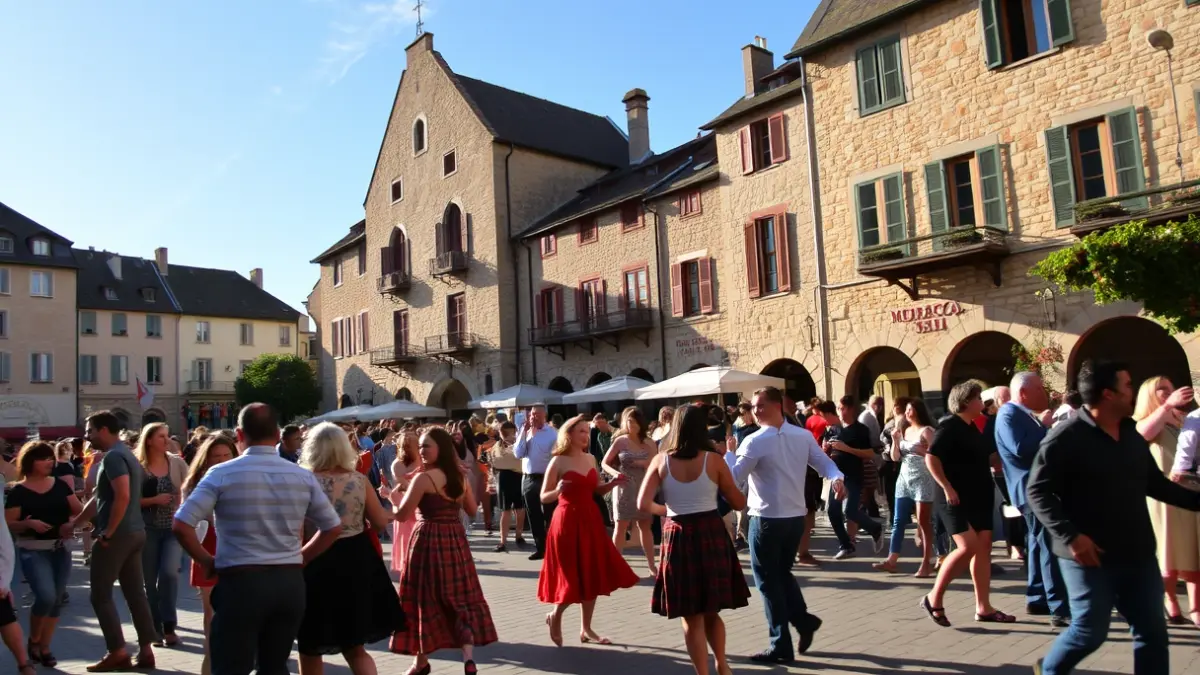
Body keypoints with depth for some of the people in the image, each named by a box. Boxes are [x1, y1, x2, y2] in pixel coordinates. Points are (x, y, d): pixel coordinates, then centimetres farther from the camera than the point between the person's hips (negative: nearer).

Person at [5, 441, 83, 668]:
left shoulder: (60, 485, 6)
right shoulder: (19, 491, -4)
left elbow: (79, 510, 6)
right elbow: (9, 524, -6)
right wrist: (29, 523, -23)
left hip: (60, 549, 4)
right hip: (33, 550, -4)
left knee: (56, 600, 6)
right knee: (45, 596, -16)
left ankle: (44, 647, 21)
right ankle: (33, 640, 11)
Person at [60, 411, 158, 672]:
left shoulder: (113, 456, -14)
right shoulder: (125, 454, 17)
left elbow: (122, 497, -25)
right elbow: (100, 498, 23)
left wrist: (108, 532, -19)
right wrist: (74, 523, 26)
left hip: (117, 534, -9)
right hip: (135, 532, 9)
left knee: (101, 595, 2)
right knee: (135, 593, 10)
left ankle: (117, 652, 5)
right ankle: (145, 651, 13)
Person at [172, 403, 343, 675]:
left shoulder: (222, 474, -6)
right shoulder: (303, 476, 4)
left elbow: (181, 525, -11)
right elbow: (333, 528, 8)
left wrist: (206, 561, 2)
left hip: (240, 581, -3)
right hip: (290, 582, 4)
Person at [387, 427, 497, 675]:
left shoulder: (423, 478, -13)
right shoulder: (460, 476, 7)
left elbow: (402, 515, -11)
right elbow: (472, 509, 16)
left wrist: (394, 496, 7)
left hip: (429, 541, -6)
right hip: (456, 539, 6)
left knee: (426, 599, 7)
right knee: (461, 596, 9)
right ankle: (468, 654, -4)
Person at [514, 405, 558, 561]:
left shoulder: (553, 434, -7)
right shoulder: (525, 433, 8)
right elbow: (518, 454, -4)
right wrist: (524, 432, -6)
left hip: (546, 478, -5)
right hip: (528, 479, 5)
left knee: (550, 516, 1)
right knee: (534, 517, 11)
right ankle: (540, 548, 22)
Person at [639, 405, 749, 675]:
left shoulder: (661, 461, -3)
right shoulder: (714, 461, -4)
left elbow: (643, 504, -7)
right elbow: (739, 503, 3)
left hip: (678, 537, -1)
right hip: (712, 534, 1)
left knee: (691, 616, 11)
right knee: (711, 611, 22)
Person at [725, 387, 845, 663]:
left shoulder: (755, 441, -14)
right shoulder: (804, 436, 6)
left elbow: (733, 477, -12)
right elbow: (825, 463, 2)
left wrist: (727, 453, 2)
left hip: (767, 519, -6)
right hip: (797, 516, 6)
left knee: (768, 580, 4)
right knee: (782, 573, 24)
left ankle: (781, 646, 6)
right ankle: (803, 619, 13)